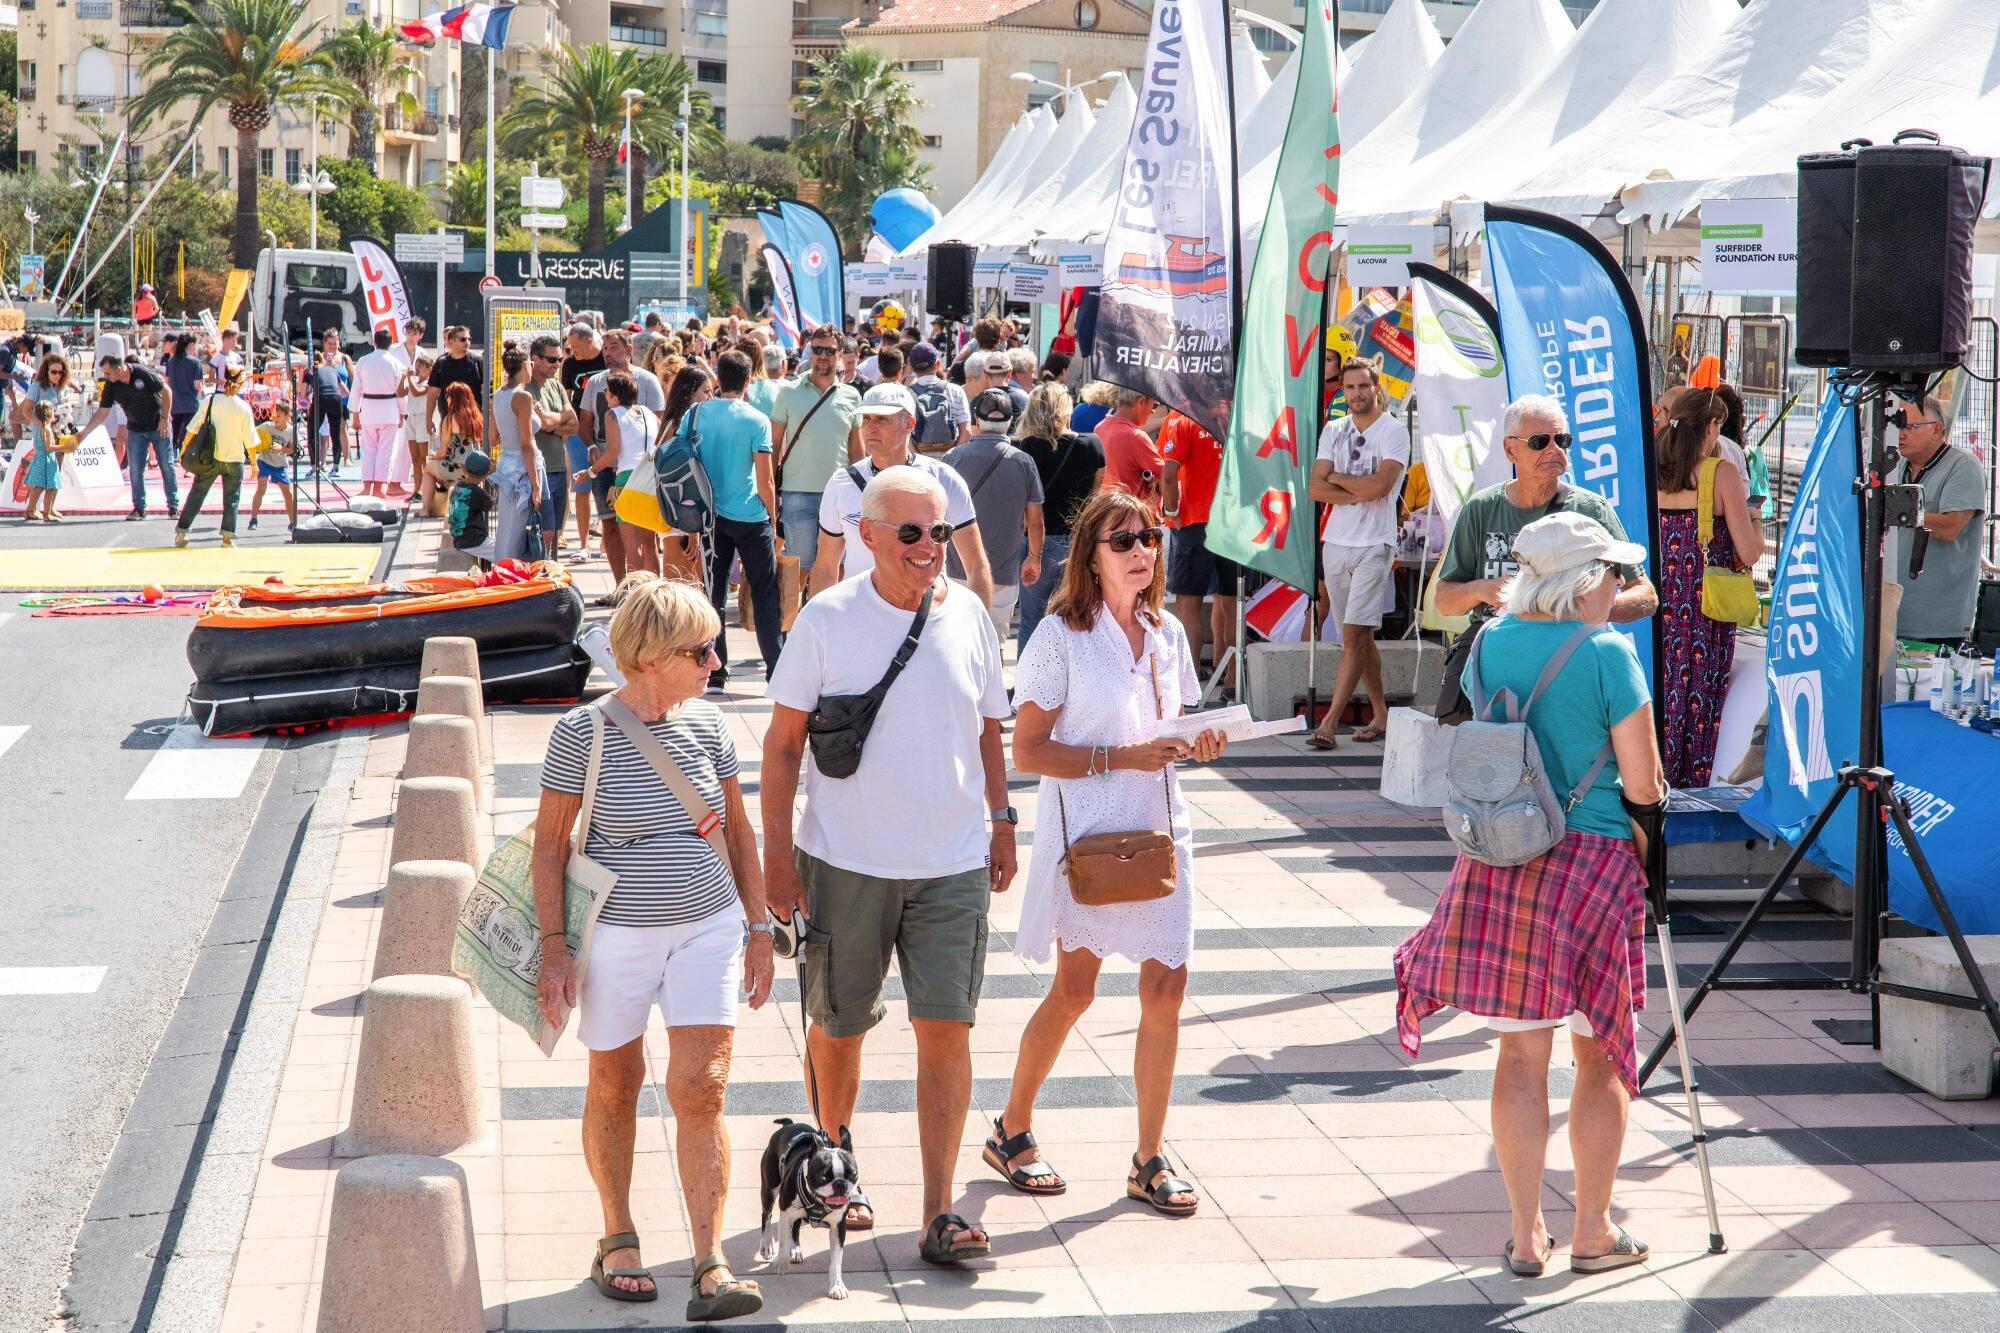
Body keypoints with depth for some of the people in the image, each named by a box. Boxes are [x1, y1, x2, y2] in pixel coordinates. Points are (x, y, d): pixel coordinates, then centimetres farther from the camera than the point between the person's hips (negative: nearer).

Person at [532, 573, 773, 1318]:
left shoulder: (706, 722, 1)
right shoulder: (583, 733, -10)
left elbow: (738, 830, 11)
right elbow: (550, 844, -5)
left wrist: (758, 926, 11)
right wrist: (554, 947, -9)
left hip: (708, 927, 2)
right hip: (615, 934, -2)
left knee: (701, 1088, -6)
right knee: (615, 1087, 12)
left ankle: (711, 1267, -6)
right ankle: (617, 1237, 31)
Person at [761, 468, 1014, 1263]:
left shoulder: (967, 615, 3)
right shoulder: (827, 619, -6)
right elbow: (783, 741, -2)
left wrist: (1002, 823, 13)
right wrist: (777, 852, -6)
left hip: (953, 864, 2)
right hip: (845, 861, -1)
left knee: (946, 1027, -5)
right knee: (837, 1025, 11)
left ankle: (939, 1212, -1)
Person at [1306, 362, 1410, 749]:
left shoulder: (1393, 431, -4)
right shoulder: (1334, 431, 12)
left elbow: (1380, 485, -18)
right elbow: (1315, 489, 3)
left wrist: (1337, 478, -4)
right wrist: (1358, 493, -10)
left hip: (1373, 546, -6)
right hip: (1335, 543, 6)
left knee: (1354, 635, -12)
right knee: (1360, 637, 10)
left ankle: (1330, 721, -16)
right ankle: (1380, 715, 18)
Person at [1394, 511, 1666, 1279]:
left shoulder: (1492, 644, 4)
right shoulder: (1606, 653, -11)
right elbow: (1642, 785, -10)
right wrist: (1652, 806, 10)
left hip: (1498, 860, 4)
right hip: (1591, 862, -4)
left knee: (1521, 1051, 10)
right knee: (1601, 1055, 10)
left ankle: (1526, 1234, 13)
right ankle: (1593, 1233, 16)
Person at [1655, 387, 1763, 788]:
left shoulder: (1652, 471, 4)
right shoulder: (1721, 473, -8)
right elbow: (1748, 553, -10)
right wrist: (1756, 524, 11)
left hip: (1661, 604, 4)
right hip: (1707, 606, -4)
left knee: (1662, 690, 13)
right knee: (1699, 694, 3)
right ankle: (1691, 781, 7)